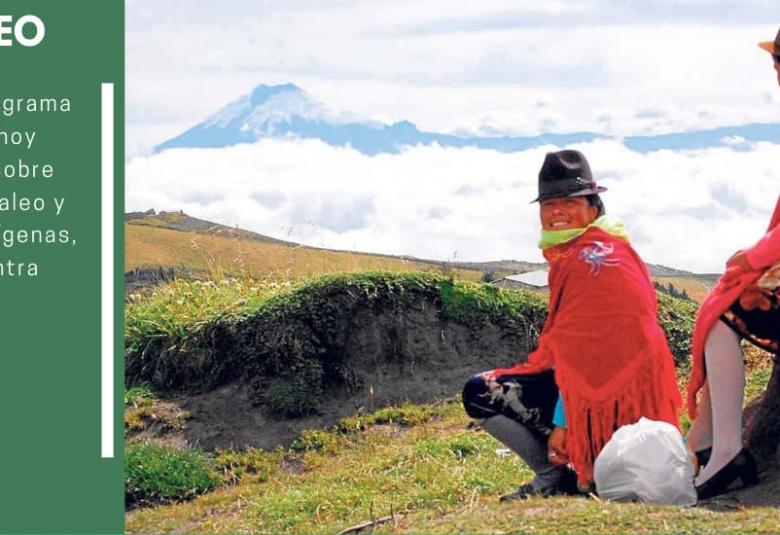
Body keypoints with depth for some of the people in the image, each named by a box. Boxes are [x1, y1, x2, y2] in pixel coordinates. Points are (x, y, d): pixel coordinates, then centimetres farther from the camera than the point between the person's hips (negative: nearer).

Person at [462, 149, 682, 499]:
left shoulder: (587, 258, -14)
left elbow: (581, 349, -19)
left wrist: (562, 420, -20)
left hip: (610, 401, -10)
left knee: (480, 392, -8)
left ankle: (555, 478, -7)